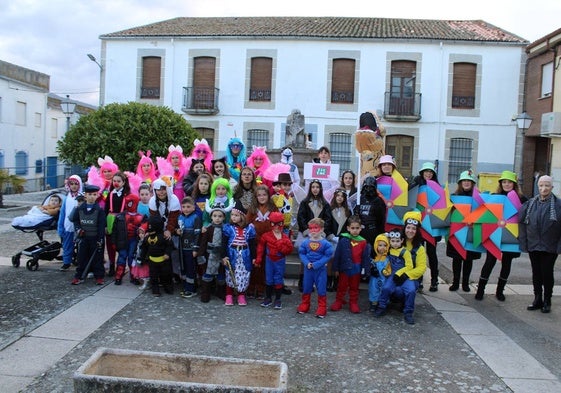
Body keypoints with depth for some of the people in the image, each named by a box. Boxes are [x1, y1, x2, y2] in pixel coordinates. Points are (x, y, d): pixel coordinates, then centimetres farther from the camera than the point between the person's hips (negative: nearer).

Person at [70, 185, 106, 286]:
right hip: (83, 237, 3)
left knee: (97, 257, 3)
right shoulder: (79, 209, 2)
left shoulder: (99, 210, -8)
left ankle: (99, 276, 10)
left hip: (95, 238, -3)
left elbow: (102, 225, -10)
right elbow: (75, 220, 15)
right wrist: (78, 229, -4)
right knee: (82, 257, 9)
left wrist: (100, 239, -13)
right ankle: (79, 276, 17)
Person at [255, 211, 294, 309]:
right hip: (269, 260, 1)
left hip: (280, 261, 0)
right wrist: (258, 259, 0)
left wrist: (282, 247, -26)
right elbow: (260, 247, 0)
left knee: (279, 280, 5)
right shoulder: (266, 235, -7)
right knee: (269, 279, 10)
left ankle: (278, 300, 16)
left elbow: (289, 249, -8)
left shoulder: (285, 237, -6)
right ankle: (268, 298, 24)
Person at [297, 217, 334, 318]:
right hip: (308, 269, 3)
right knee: (306, 287, 14)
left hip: (320, 269, -3)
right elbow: (301, 253, 1)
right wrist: (306, 263, -16)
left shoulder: (325, 243, -11)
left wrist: (316, 264, -20)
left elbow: (328, 255, -14)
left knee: (321, 289, 3)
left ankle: (322, 308, 15)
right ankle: (304, 305, 30)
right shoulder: (305, 242, -2)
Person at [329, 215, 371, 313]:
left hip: (356, 270, 1)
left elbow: (365, 257, -1)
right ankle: (338, 302, 27)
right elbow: (337, 255, -6)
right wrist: (336, 269, -4)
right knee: (342, 287, 14)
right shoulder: (343, 240, -10)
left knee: (354, 288, 15)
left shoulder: (363, 242, -5)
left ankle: (353, 303, 28)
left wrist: (364, 270, -2)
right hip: (344, 269, -1)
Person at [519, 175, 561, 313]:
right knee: (536, 274, 12)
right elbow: (521, 221, 5)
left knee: (547, 274, 5)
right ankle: (537, 300, 24)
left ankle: (547, 302, 19)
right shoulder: (530, 204, 3)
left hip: (550, 247, -3)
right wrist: (523, 240, 0)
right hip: (533, 245, 3)